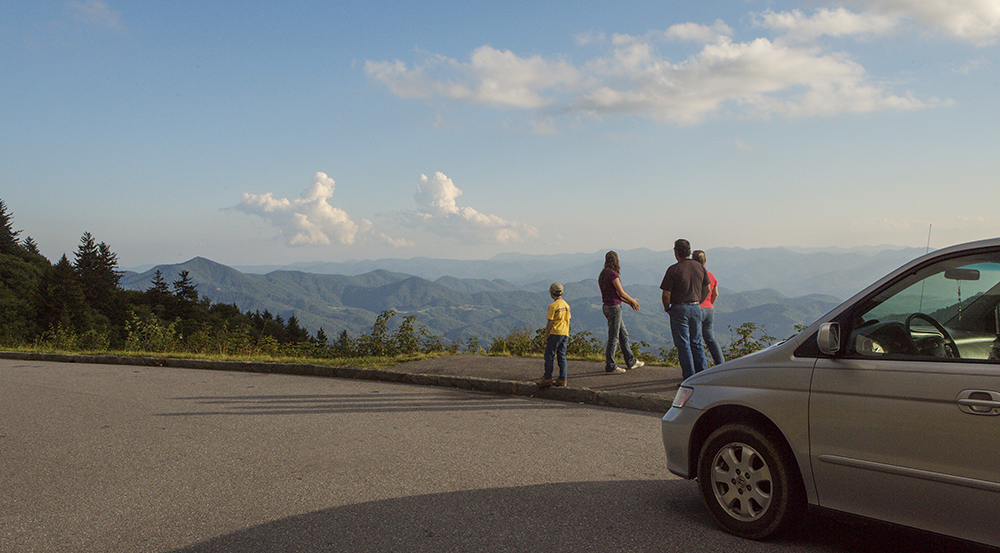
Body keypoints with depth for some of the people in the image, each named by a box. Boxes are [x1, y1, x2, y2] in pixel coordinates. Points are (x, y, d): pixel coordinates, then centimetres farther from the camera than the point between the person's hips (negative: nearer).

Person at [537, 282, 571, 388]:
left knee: (549, 355, -1)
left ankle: (547, 379, -2)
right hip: (565, 333, 7)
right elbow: (568, 321, 14)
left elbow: (550, 322, -13)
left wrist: (546, 335, -6)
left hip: (555, 333, -7)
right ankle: (562, 379, 7)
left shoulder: (553, 306, -11)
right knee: (562, 356, 9)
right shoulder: (566, 305, 11)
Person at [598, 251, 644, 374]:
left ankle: (631, 361, 28)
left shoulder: (603, 274, 13)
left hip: (607, 307, 10)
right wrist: (632, 301, 4)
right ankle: (610, 367, 3)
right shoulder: (612, 274, -15)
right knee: (613, 337, -3)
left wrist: (629, 302, 21)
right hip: (614, 307, -10)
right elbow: (621, 293, -12)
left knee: (623, 334, 18)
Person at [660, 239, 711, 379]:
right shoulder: (700, 267, 4)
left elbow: (666, 294, -14)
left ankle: (690, 377, 2)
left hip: (679, 309, -5)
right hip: (696, 308, 5)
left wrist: (667, 308, 3)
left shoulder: (673, 269, -12)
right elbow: (707, 289, 10)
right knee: (697, 343, 16)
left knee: (683, 345, 1)